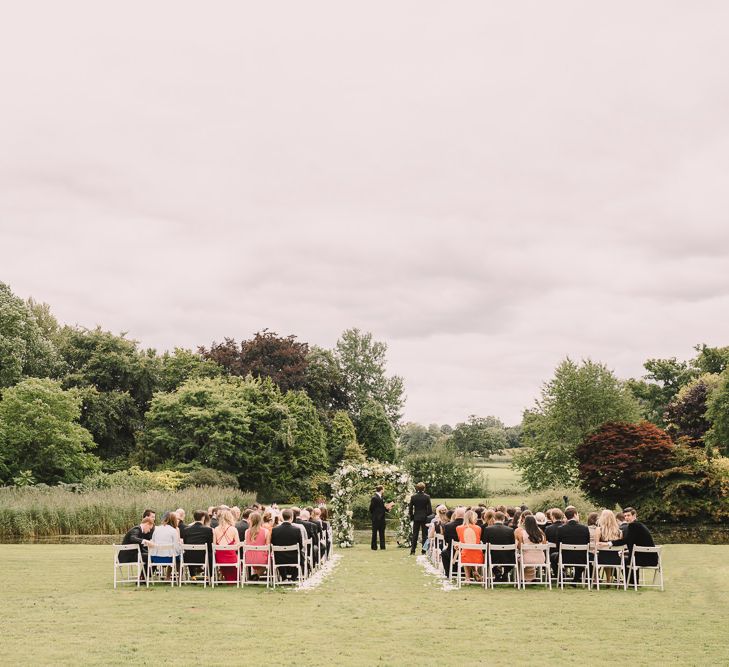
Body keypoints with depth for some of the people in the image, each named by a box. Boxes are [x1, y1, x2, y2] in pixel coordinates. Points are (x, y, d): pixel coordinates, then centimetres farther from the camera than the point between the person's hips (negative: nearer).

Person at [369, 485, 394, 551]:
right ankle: (374, 547, 5)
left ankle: (382, 547, 13)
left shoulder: (381, 498, 13)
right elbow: (371, 508, -13)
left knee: (382, 533, 9)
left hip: (381, 518, 8)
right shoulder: (374, 498, -14)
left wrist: (387, 508, 2)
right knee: (375, 533, 0)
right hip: (376, 518, -8)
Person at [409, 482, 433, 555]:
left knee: (415, 535, 8)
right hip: (424, 517, -1)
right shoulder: (427, 497, -9)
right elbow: (429, 508, -7)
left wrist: (411, 517, 10)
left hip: (416, 518, 2)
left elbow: (410, 508, -1)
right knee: (424, 534, 5)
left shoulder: (413, 497, -4)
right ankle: (424, 550, 3)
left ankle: (413, 550, 5)